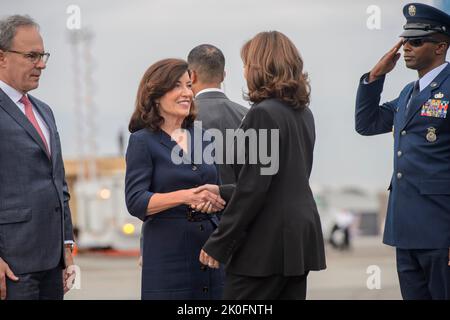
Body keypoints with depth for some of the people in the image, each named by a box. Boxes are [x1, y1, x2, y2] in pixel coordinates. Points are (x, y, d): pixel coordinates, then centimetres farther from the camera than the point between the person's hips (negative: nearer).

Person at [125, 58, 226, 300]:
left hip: (211, 245, 5)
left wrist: (216, 198, -3)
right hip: (167, 251, -5)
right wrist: (185, 196, -24)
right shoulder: (143, 141, -2)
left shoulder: (202, 137, 13)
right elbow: (135, 202, -12)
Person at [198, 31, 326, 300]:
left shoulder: (263, 114, -14)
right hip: (302, 237, 9)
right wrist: (223, 192, 19)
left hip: (267, 244, -9)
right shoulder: (303, 113, 13)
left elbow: (253, 189, -17)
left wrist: (218, 245, -12)